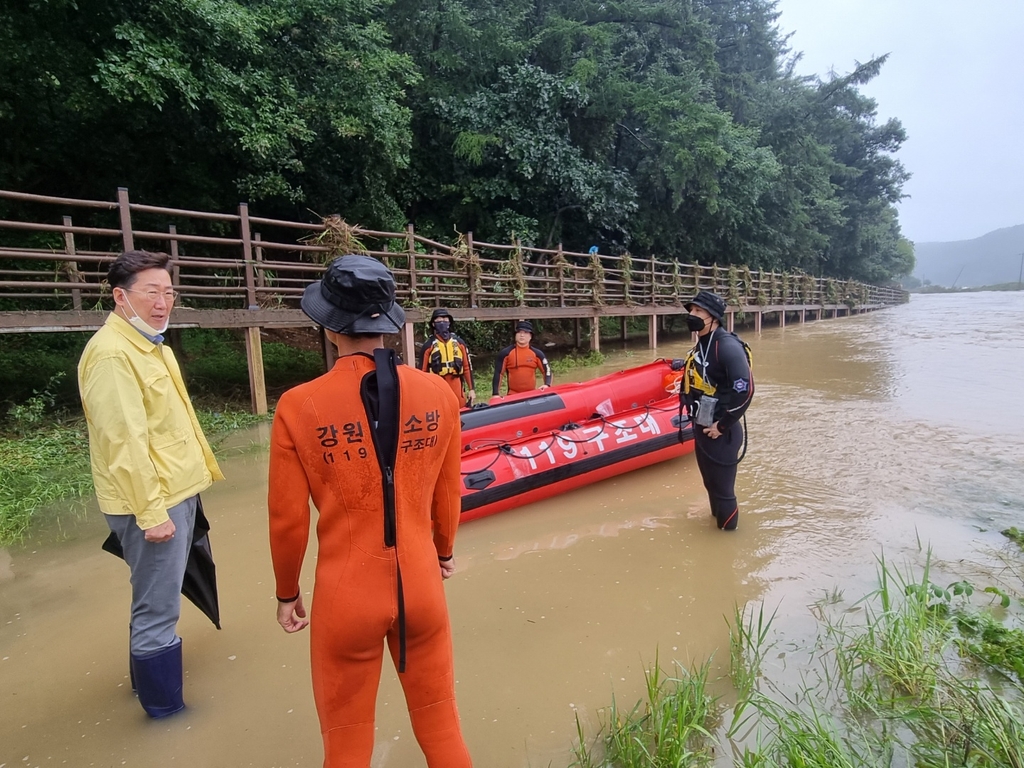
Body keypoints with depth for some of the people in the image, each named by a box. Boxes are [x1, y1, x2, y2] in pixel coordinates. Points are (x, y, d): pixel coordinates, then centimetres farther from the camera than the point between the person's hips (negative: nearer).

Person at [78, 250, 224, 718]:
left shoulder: (150, 343, 12)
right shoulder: (113, 354, -19)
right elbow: (124, 442, -23)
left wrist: (200, 470, 19)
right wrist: (151, 511, -21)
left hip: (176, 491, 10)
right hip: (152, 502, -10)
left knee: (155, 601, 24)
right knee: (158, 610, 4)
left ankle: (147, 677, 44)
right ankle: (164, 706, 21)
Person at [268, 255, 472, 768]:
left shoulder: (299, 407, -16)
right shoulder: (437, 393, -9)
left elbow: (288, 519, -6)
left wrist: (287, 592, 12)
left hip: (346, 597, -1)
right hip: (421, 585, 2)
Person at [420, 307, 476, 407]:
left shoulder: (459, 342, 10)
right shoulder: (428, 345, 1)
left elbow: (467, 367, 11)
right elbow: (422, 371, 3)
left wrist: (471, 389, 7)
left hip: (457, 388, 3)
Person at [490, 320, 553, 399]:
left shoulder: (537, 354, 5)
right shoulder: (506, 353, -2)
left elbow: (546, 370, 10)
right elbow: (498, 373, -2)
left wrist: (547, 385, -9)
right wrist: (495, 394, -9)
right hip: (513, 396, -3)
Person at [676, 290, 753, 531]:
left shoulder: (727, 345, -20)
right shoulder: (700, 345, 8)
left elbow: (745, 390, -26)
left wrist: (722, 425, -21)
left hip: (721, 432, -9)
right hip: (702, 428, 9)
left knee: (723, 488, 3)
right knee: (710, 483, 22)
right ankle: (717, 521, 41)